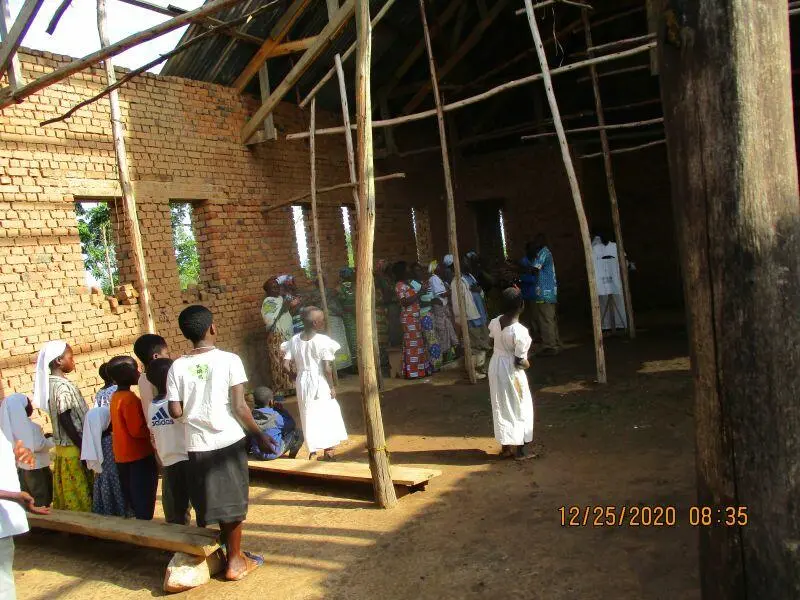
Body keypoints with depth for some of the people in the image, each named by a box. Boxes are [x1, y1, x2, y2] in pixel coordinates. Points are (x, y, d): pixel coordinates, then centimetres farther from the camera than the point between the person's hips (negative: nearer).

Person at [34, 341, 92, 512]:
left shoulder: (50, 383, 8)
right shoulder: (63, 386, -18)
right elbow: (66, 420, -21)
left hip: (63, 447, 8)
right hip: (74, 448, -8)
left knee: (68, 496, 14)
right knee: (81, 497, 0)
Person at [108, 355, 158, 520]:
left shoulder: (116, 397, 9)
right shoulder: (130, 398, -19)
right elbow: (137, 430, -23)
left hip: (123, 456, 9)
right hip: (138, 455, -9)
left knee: (133, 501, 16)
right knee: (144, 503, -1)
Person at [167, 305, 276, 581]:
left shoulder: (177, 367, -3)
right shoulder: (229, 360, -11)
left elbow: (175, 412, -5)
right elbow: (239, 406, -12)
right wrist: (259, 434, 0)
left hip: (197, 445, 3)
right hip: (229, 441, -3)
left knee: (213, 500, 17)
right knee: (233, 502, 11)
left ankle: (233, 552, 33)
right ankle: (235, 561, 20)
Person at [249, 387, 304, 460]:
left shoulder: (251, 416, -8)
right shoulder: (275, 416, -20)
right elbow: (291, 425, -4)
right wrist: (283, 410, 4)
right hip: (273, 453, -6)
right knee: (298, 433, 4)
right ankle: (291, 457, 15)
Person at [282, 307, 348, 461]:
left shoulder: (294, 340, -1)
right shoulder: (323, 341, -16)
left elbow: (287, 364, -3)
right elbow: (327, 368, -17)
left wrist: (298, 371, 13)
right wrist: (332, 386, -6)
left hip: (303, 382, 4)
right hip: (320, 383, -4)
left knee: (309, 415, 14)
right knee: (327, 415, 11)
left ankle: (312, 451, 19)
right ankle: (328, 451, 17)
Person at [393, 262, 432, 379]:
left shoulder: (405, 284, 16)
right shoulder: (400, 285, -12)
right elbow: (404, 302, -22)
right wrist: (418, 294, -19)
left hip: (414, 317, 10)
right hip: (409, 318, -10)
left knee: (418, 343, 11)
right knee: (412, 344, -7)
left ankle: (419, 370, 16)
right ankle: (413, 372, -4)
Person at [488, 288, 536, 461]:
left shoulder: (494, 322, -8)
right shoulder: (520, 332, -27)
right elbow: (519, 362, -21)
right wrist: (527, 364, -1)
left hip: (495, 366, 7)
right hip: (511, 371, -6)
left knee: (501, 407, 17)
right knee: (519, 409, 10)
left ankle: (505, 447, 28)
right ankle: (518, 451, 19)